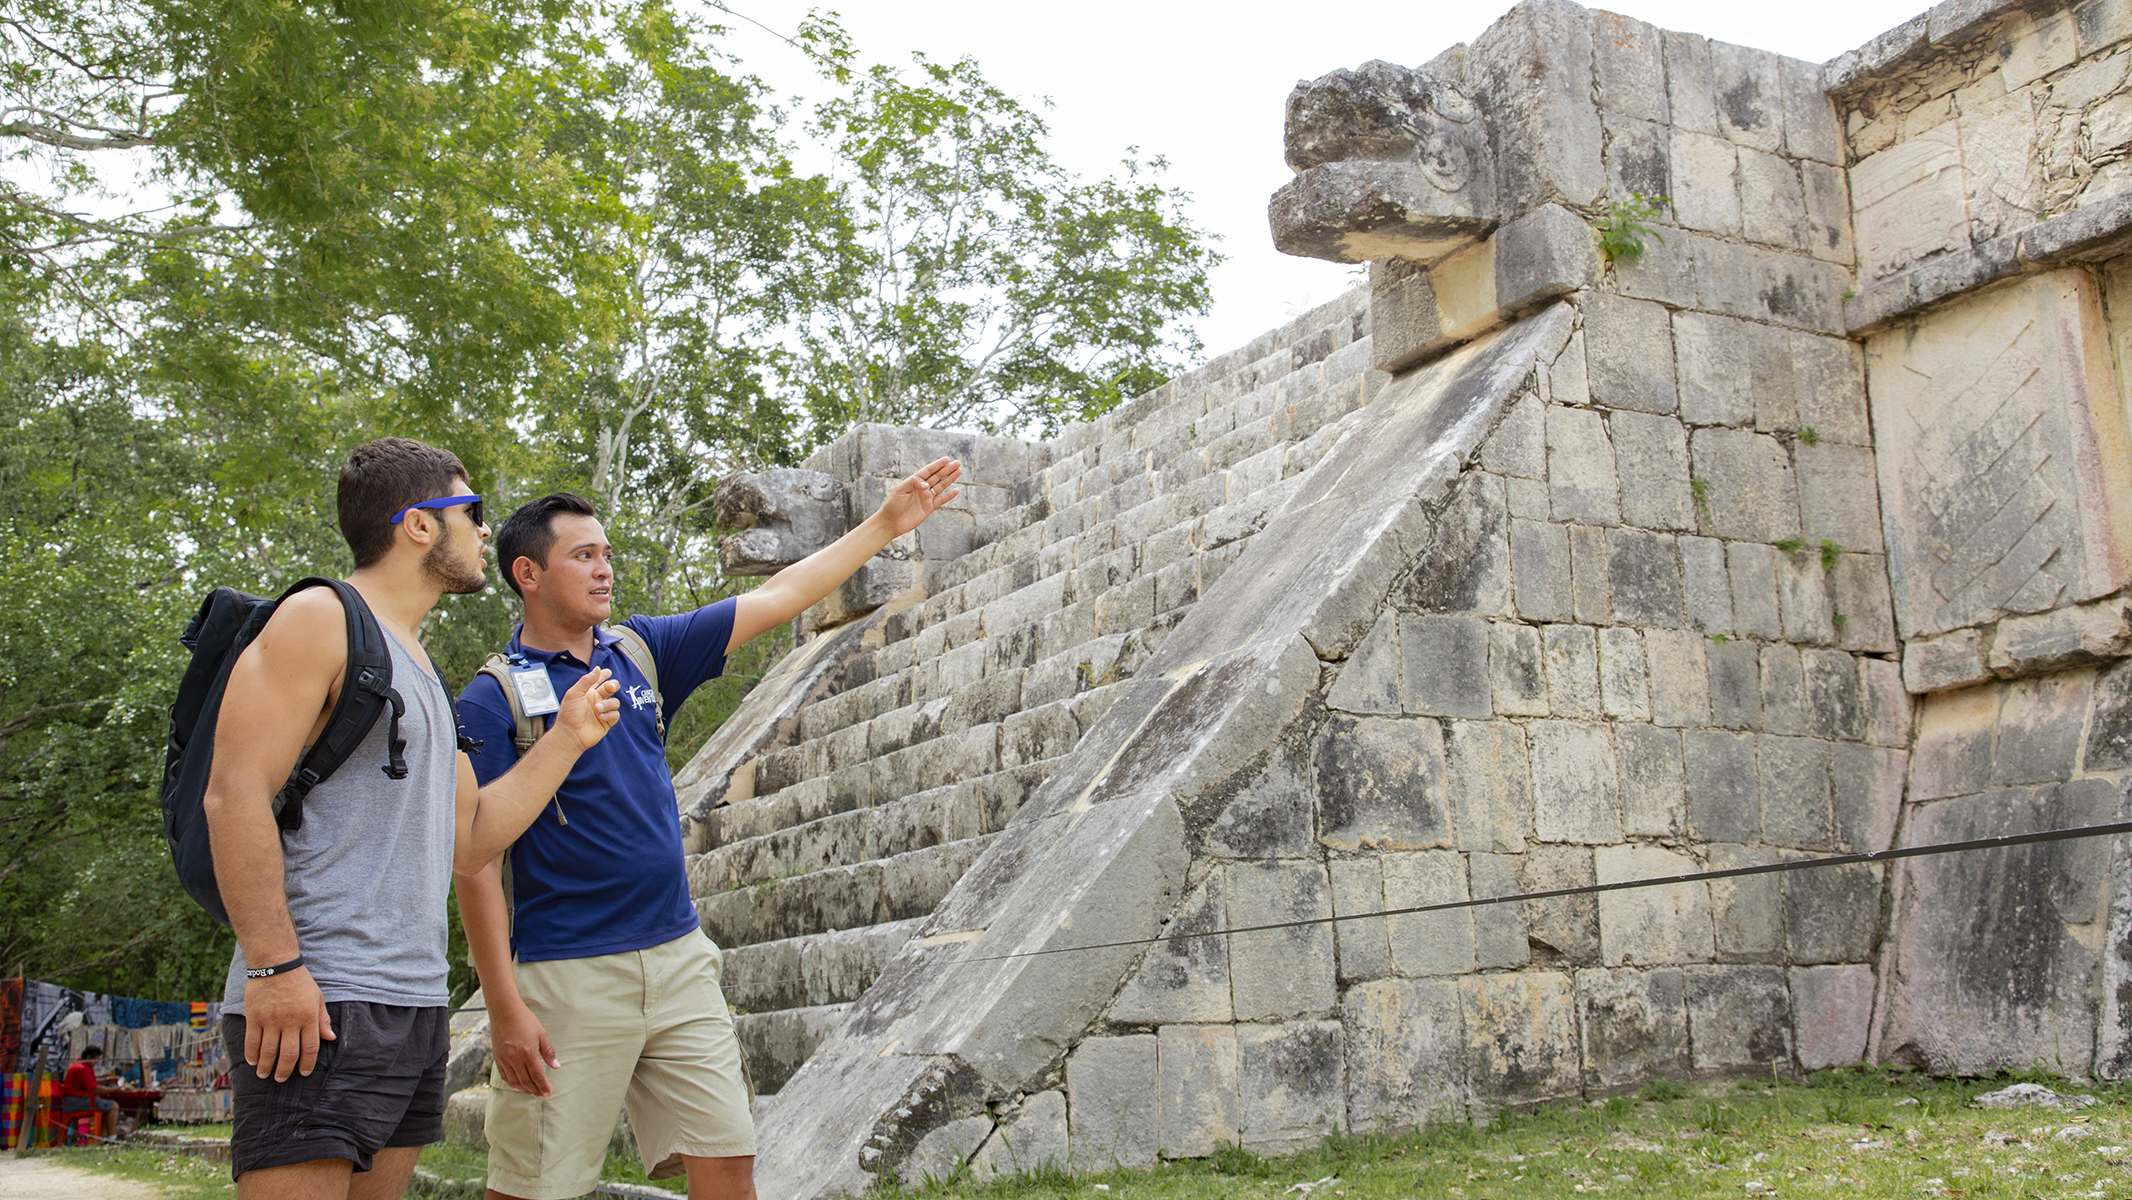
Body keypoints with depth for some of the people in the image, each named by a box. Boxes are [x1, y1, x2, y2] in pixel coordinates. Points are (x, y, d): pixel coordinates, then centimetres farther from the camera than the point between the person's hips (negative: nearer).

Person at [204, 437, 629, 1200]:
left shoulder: (419, 669, 22)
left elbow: (469, 838, 20)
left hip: (415, 1006, 9)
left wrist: (566, 739, 16)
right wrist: (274, 965, -21)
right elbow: (236, 794, -14)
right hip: (319, 1004, -9)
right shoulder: (320, 619, -4)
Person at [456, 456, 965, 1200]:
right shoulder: (492, 701, -7)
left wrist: (886, 524, 14)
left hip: (679, 960, 6)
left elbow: (775, 600, 14)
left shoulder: (641, 652, 10)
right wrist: (504, 1009, -16)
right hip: (567, 978, -5)